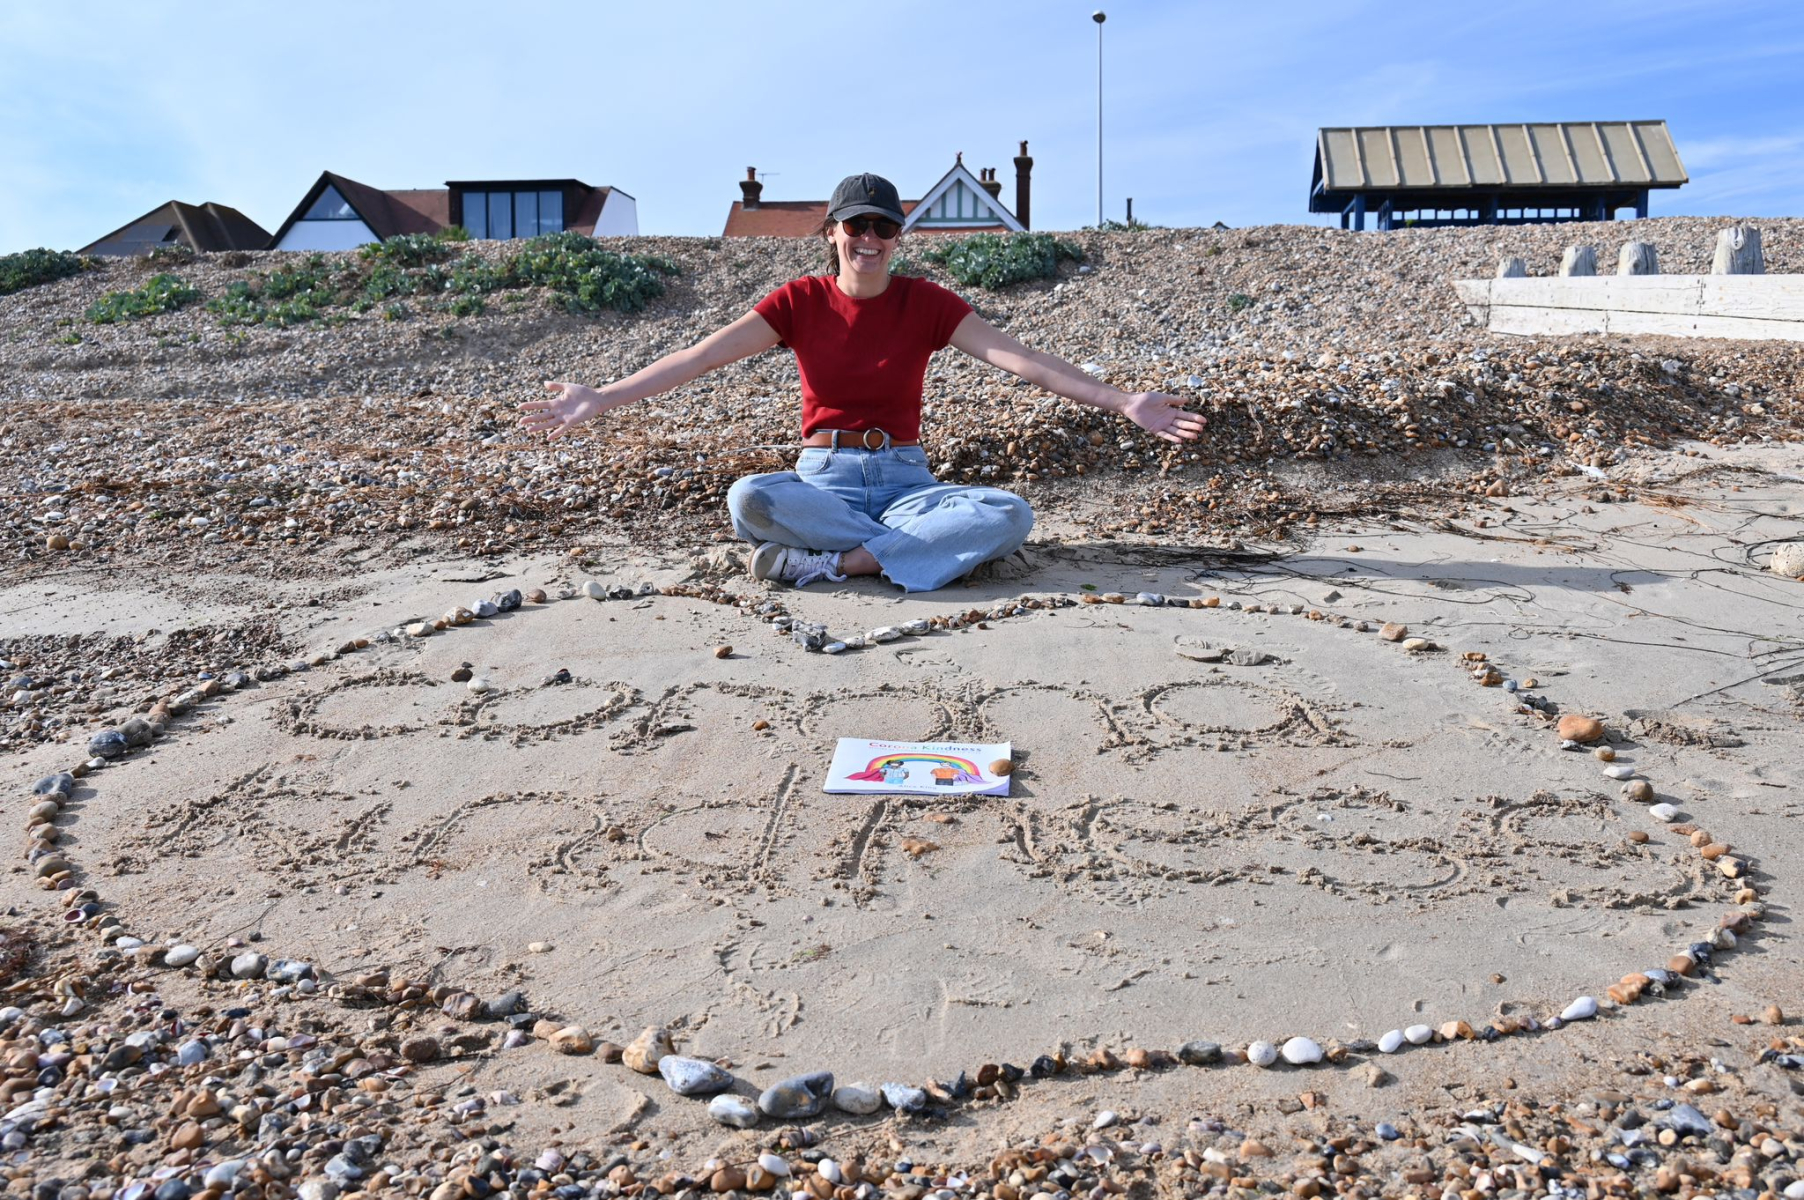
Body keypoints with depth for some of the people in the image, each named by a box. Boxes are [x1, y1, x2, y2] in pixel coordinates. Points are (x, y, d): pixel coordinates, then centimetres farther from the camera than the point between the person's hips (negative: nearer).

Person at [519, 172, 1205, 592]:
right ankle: (924, 547, -23)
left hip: (906, 480, 1)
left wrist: (1119, 402, -16)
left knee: (1011, 513, -28)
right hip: (823, 480, -1)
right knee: (748, 500, -35)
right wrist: (600, 399, -14)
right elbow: (701, 356, -5)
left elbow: (1020, 359, -6)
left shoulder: (925, 303, 3)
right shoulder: (800, 302, 2)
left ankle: (827, 562, -28)